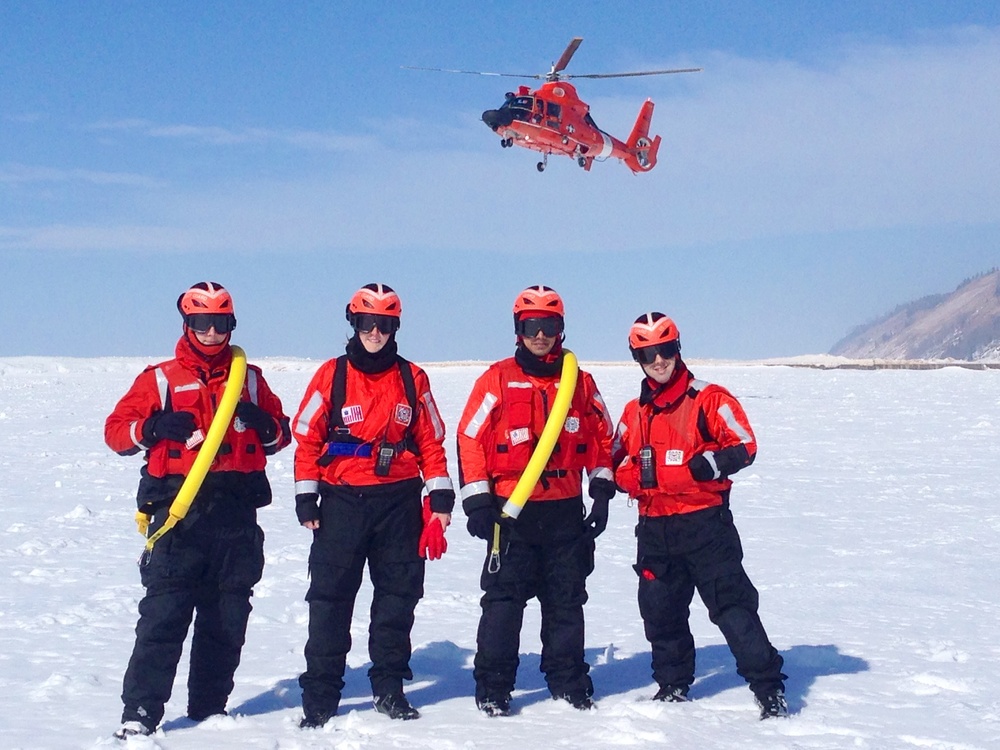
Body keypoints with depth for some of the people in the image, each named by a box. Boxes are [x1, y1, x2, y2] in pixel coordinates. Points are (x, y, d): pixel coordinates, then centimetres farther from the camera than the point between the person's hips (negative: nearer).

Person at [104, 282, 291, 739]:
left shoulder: (250, 379, 14)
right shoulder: (161, 379, 6)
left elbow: (280, 435, 18)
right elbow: (116, 430, 3)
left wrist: (265, 424, -4)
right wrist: (153, 428, -16)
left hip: (237, 513, 4)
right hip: (179, 508, -4)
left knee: (228, 616, 9)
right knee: (164, 612, -10)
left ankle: (209, 707, 21)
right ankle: (139, 712, -7)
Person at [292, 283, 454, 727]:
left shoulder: (411, 379, 6)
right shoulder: (332, 375, 1)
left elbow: (430, 440, 9)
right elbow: (307, 437, 1)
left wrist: (440, 498, 3)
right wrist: (306, 498, -3)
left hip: (400, 502, 2)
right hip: (342, 501, -2)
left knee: (399, 593, 6)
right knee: (330, 597, -2)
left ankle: (389, 687, 18)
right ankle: (319, 696, 2)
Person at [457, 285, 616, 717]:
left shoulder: (580, 381, 8)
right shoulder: (498, 380, -2)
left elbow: (601, 435, 17)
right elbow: (470, 437, -3)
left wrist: (602, 492, 10)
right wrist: (477, 501, -8)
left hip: (566, 511, 3)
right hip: (512, 511, -3)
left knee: (567, 599, 10)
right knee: (503, 599, -3)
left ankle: (568, 681, 21)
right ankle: (492, 687, 4)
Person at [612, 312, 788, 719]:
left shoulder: (709, 399, -3)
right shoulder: (634, 413, 15)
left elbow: (744, 446, -8)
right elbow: (617, 462, 19)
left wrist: (708, 464, -24)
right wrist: (635, 476, -4)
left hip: (704, 521, -6)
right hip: (654, 528, 6)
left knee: (731, 602, -10)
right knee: (660, 610, 12)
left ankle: (769, 686, -7)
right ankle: (673, 685, 27)